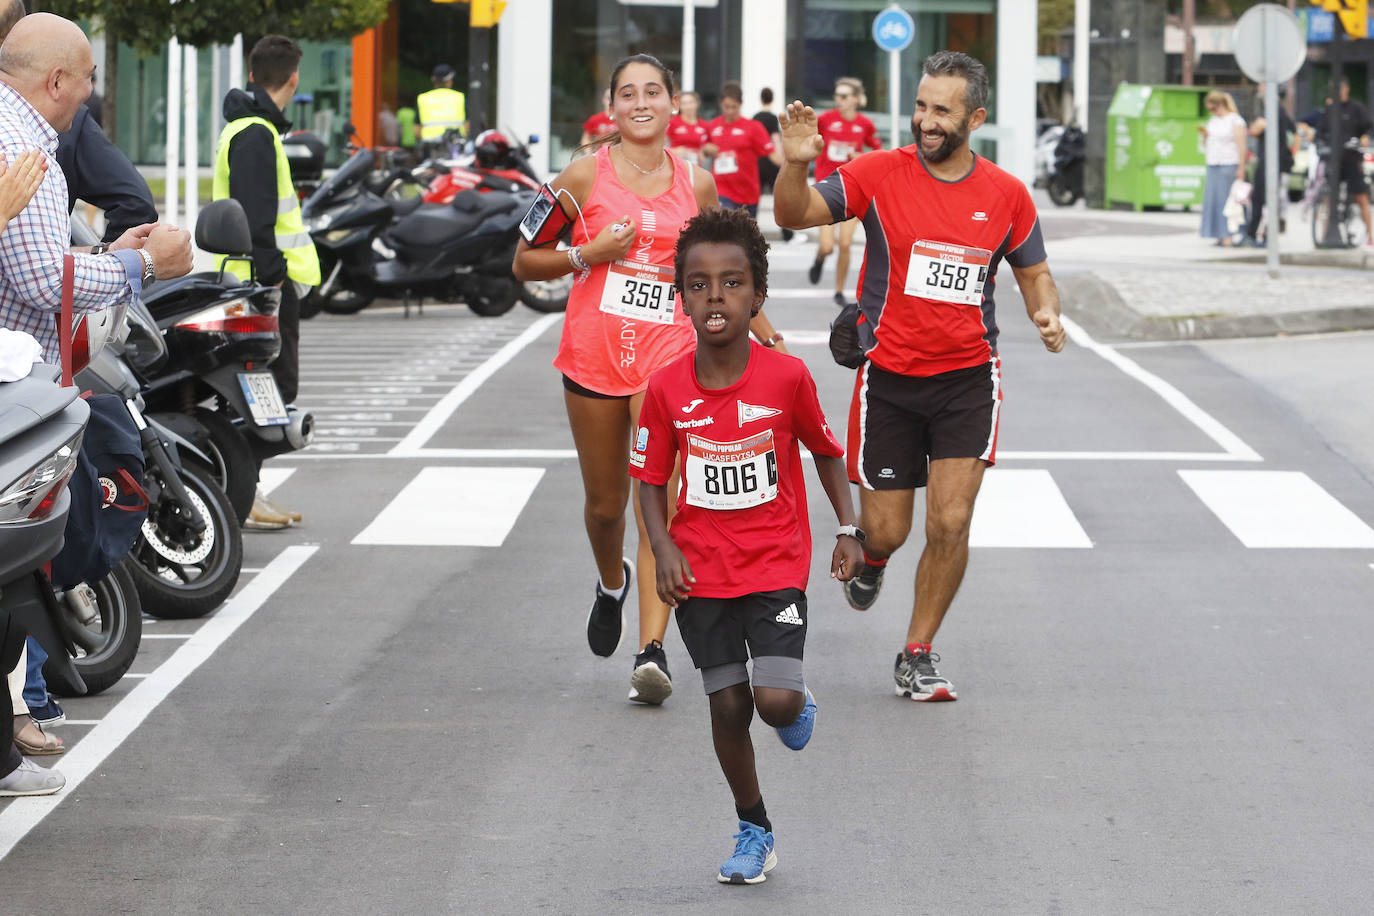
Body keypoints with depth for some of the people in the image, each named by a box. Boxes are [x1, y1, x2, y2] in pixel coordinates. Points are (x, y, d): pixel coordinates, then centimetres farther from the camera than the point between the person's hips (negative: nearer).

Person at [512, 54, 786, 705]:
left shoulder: (696, 184, 6)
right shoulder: (586, 176, 0)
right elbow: (525, 263, 4)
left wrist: (762, 330, 24)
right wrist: (588, 255, -11)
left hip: (670, 354, 0)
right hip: (594, 352, 0)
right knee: (605, 503, 12)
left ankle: (652, 652, -19)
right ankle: (611, 583, 46)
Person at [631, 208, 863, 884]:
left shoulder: (787, 377, -11)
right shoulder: (667, 389, -8)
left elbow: (826, 451, 6)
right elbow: (651, 480, 3)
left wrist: (848, 530, 3)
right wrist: (663, 550, -11)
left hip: (776, 566, -2)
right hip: (700, 572, 2)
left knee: (776, 701, -16)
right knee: (727, 708, 5)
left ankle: (799, 701, 22)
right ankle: (754, 833, 24)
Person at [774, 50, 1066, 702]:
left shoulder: (1007, 195, -1)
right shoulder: (880, 174, -7)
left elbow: (1034, 272, 12)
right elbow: (793, 215, -11)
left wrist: (1046, 313, -10)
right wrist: (795, 163, -31)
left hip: (967, 379, 1)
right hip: (888, 378, -1)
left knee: (950, 524, -9)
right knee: (886, 530, 4)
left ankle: (917, 657, 8)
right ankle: (870, 558, 43)